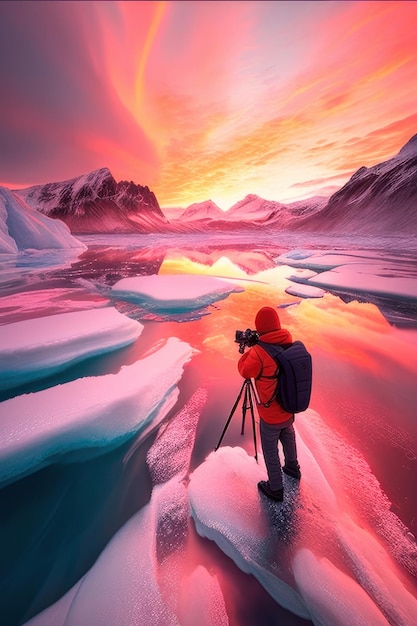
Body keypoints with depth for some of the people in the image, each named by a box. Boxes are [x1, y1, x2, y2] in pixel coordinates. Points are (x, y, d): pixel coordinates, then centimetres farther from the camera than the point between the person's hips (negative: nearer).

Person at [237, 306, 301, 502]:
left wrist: (249, 349, -2)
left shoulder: (259, 351, -29)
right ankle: (292, 467, 55)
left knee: (270, 451, 18)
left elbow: (244, 371, -12)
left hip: (271, 414, -6)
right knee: (288, 437, 32)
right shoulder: (290, 345, -9)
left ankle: (275, 488, 37)